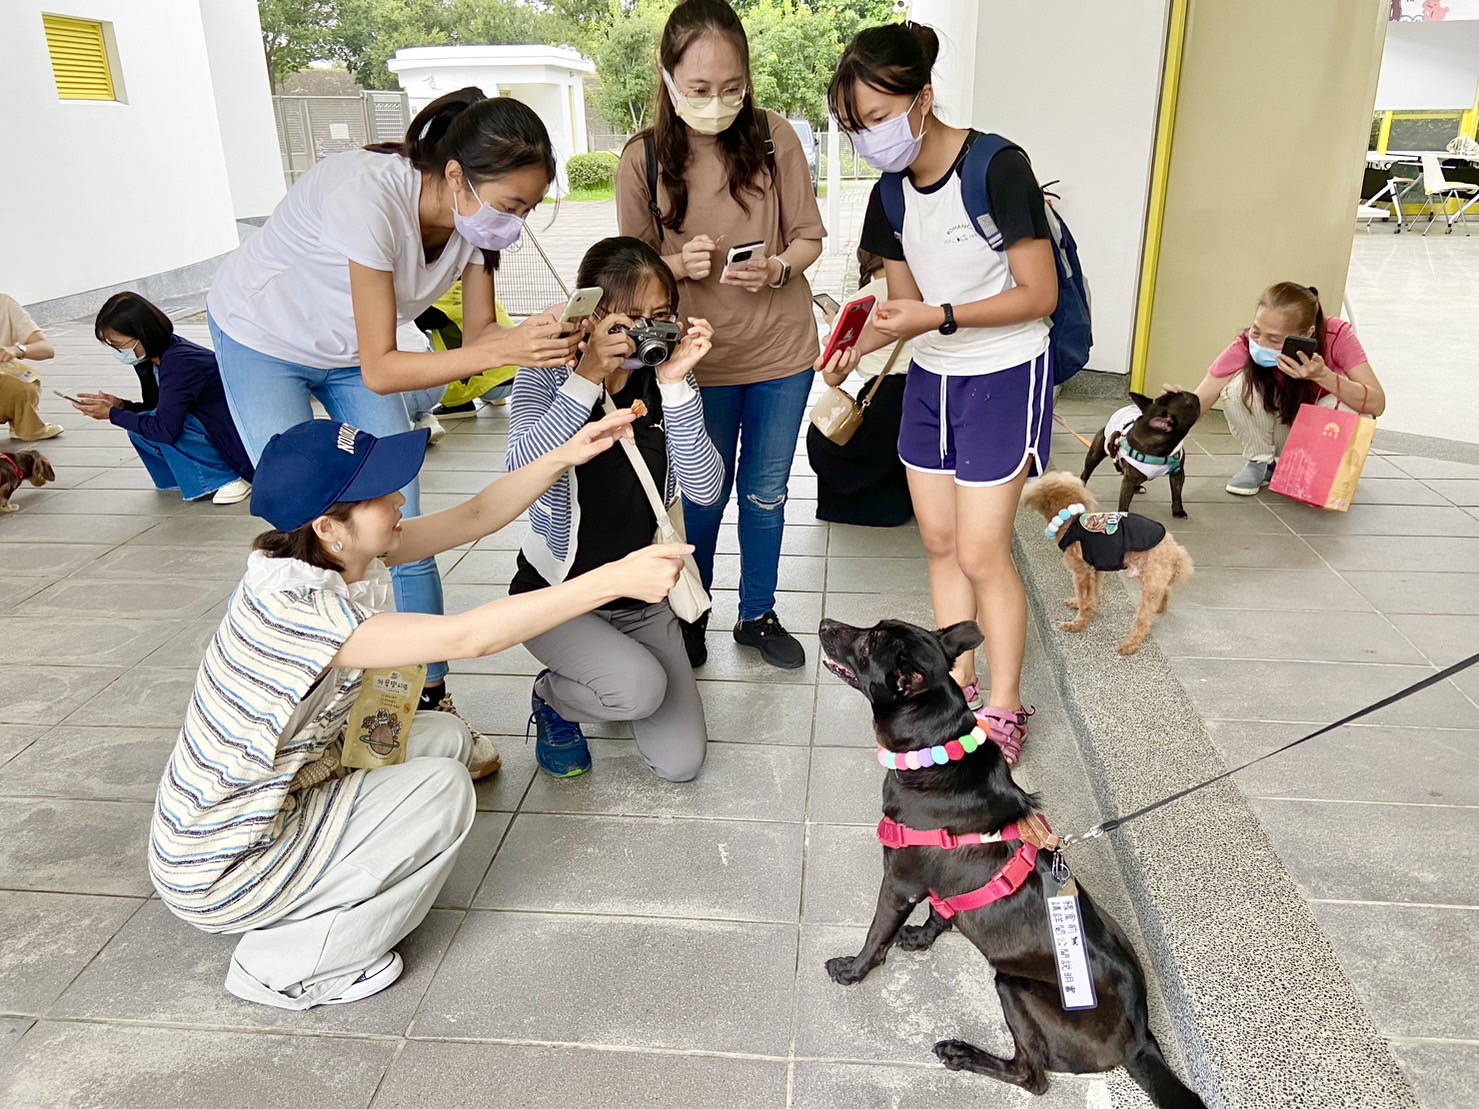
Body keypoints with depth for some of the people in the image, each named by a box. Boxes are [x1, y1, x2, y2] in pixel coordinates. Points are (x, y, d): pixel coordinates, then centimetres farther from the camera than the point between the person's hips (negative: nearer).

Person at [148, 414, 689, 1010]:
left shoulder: (341, 554, -9)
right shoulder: (289, 605, -34)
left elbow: (474, 516, -3)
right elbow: (470, 637, -38)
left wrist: (564, 456, -14)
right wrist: (615, 579, -40)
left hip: (281, 794, 8)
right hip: (220, 872, -8)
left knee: (442, 735, 5)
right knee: (442, 791, -13)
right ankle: (286, 965, -1)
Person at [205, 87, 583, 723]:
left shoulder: (479, 209, -20)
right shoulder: (368, 197, -39)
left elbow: (478, 331, -15)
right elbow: (380, 370, -38)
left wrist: (537, 338, -36)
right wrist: (503, 349, -47)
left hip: (349, 351, 5)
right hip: (262, 341, -5)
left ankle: (432, 696, 7)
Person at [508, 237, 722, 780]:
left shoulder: (664, 381, -4)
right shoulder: (548, 375, -11)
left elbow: (704, 489, -16)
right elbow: (524, 475, -29)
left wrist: (676, 384, -26)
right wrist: (587, 376, -34)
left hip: (642, 595, 4)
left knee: (681, 762, 0)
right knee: (642, 687, -31)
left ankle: (609, 672, 30)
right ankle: (553, 699, 5)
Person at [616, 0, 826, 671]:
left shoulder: (774, 138, -9)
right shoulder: (643, 159, -10)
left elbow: (808, 236, -1)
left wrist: (777, 269, -22)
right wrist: (680, 265, -22)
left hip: (781, 350, 1)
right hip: (699, 358, -1)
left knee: (766, 492, 15)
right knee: (703, 494, 13)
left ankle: (758, 615, 34)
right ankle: (687, 615, 35)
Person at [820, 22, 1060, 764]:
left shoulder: (998, 170, -20)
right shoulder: (893, 193, 1)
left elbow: (1039, 294, -18)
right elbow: (904, 300, 9)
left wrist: (939, 317, -28)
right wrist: (855, 347, -10)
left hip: (1005, 376, -7)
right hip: (931, 377, 7)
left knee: (981, 553, -5)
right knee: (939, 542, 10)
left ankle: (1005, 707, 13)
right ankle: (958, 684, 24)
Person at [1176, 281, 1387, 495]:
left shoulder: (1337, 336, -28)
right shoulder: (1248, 345, -27)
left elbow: (1377, 403, -32)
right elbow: (1200, 402, -31)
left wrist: (1322, 375, -46)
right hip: (1280, 427, 0)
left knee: (1346, 405, -34)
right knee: (1239, 386, -28)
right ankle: (1262, 462, -4)